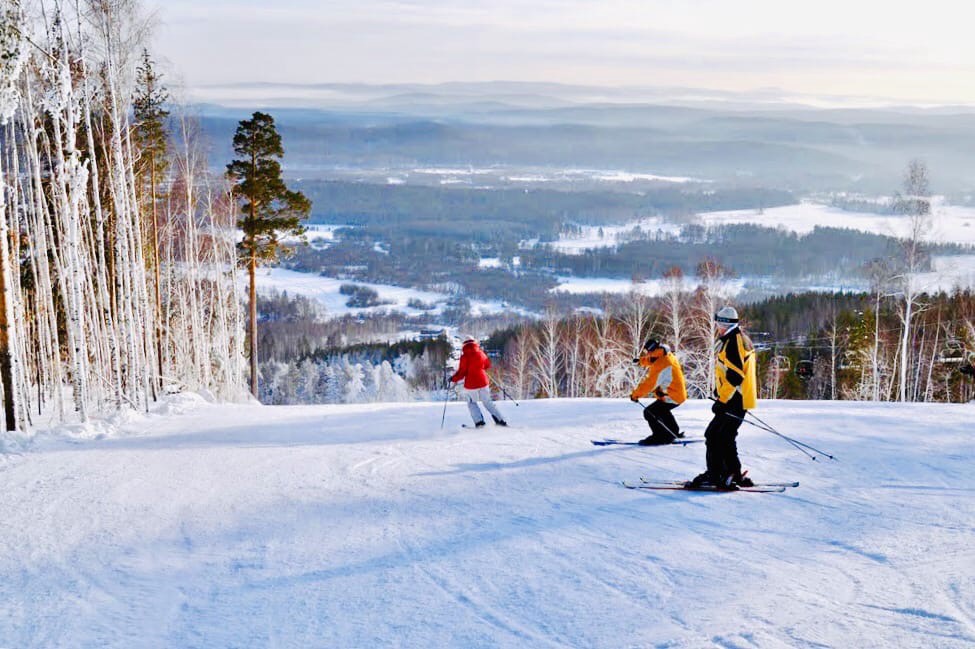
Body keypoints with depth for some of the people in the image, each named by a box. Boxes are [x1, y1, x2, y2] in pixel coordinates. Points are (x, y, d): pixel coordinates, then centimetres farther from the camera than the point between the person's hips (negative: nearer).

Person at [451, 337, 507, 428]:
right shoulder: (481, 353, 1)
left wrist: (454, 379, 2)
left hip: (470, 384, -4)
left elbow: (462, 372, -13)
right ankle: (500, 420, 12)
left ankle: (479, 422, 4)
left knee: (472, 403, 17)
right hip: (483, 382, 4)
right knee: (488, 402, 16)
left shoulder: (465, 356, -12)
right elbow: (487, 365, 15)